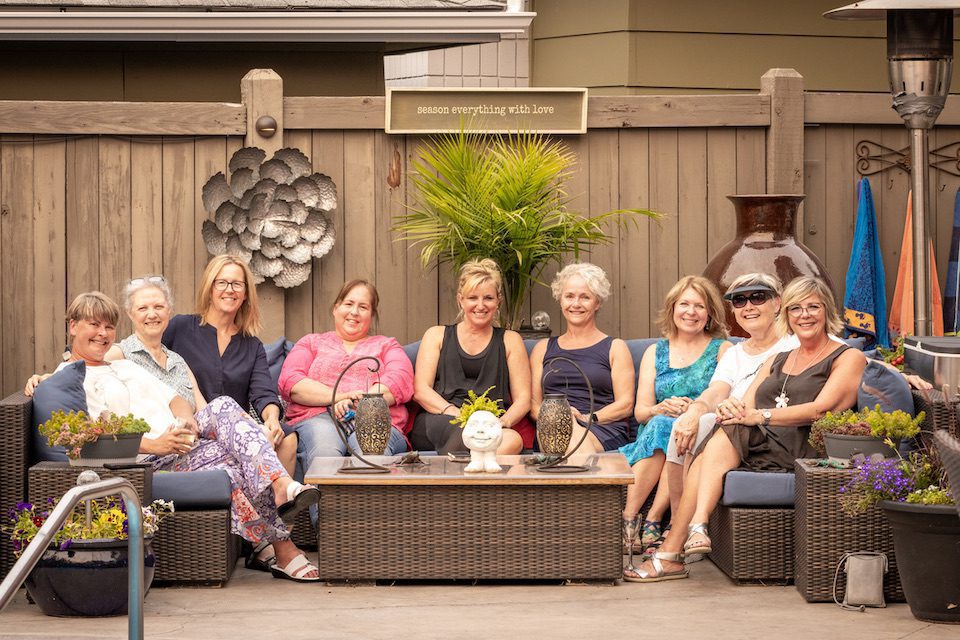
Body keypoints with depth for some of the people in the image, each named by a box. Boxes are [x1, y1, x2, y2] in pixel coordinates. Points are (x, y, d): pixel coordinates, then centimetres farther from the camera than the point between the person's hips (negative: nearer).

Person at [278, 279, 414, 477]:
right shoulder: (312, 342, 29)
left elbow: (401, 381, 7)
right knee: (324, 451, -39)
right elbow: (289, 382, 9)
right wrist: (338, 396, -9)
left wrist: (358, 402, -12)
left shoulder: (386, 345, 29)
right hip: (317, 418, 0)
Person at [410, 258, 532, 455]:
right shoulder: (437, 335, 21)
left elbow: (523, 398, 13)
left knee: (513, 440, -40)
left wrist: (502, 422, -11)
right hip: (436, 422, -1)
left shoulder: (509, 340, 22)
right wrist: (458, 415, -12)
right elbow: (420, 390, 7)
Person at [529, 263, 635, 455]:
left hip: (604, 433, -1)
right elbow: (534, 404, 17)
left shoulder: (615, 347, 19)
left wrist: (587, 418, -11)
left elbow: (625, 405, 7)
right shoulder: (543, 348, 27)